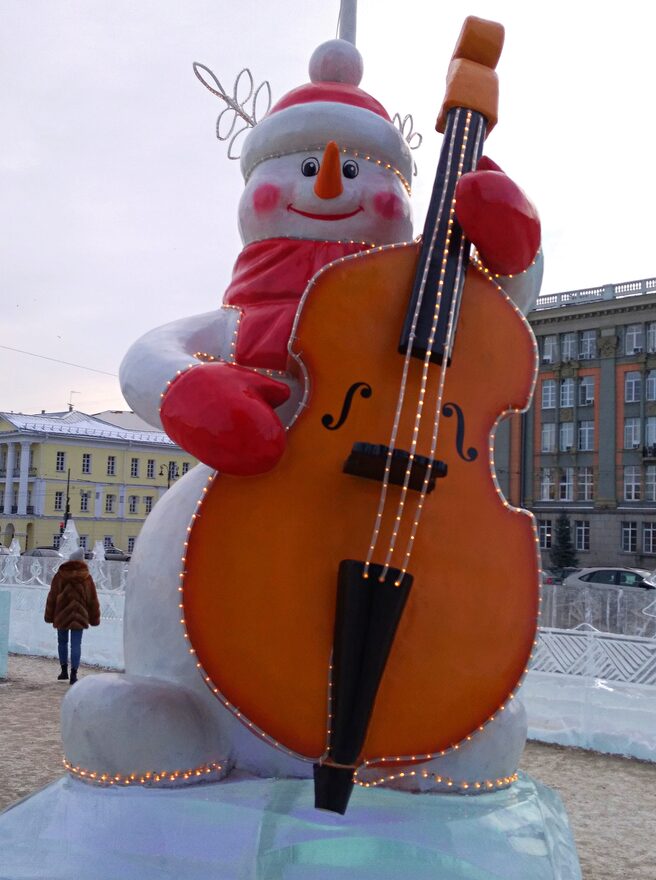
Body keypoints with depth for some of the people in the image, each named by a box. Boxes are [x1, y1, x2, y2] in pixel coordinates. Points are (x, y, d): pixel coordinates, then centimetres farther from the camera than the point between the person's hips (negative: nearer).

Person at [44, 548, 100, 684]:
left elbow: (52, 597, 1)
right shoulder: (87, 578, 0)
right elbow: (92, 600, 4)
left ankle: (64, 670, 23)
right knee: (76, 645, 1)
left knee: (62, 642, 17)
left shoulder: (59, 576, -2)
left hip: (62, 615, 0)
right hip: (79, 616, 0)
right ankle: (74, 674, -5)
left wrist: (49, 616, 8)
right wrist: (94, 618, 12)